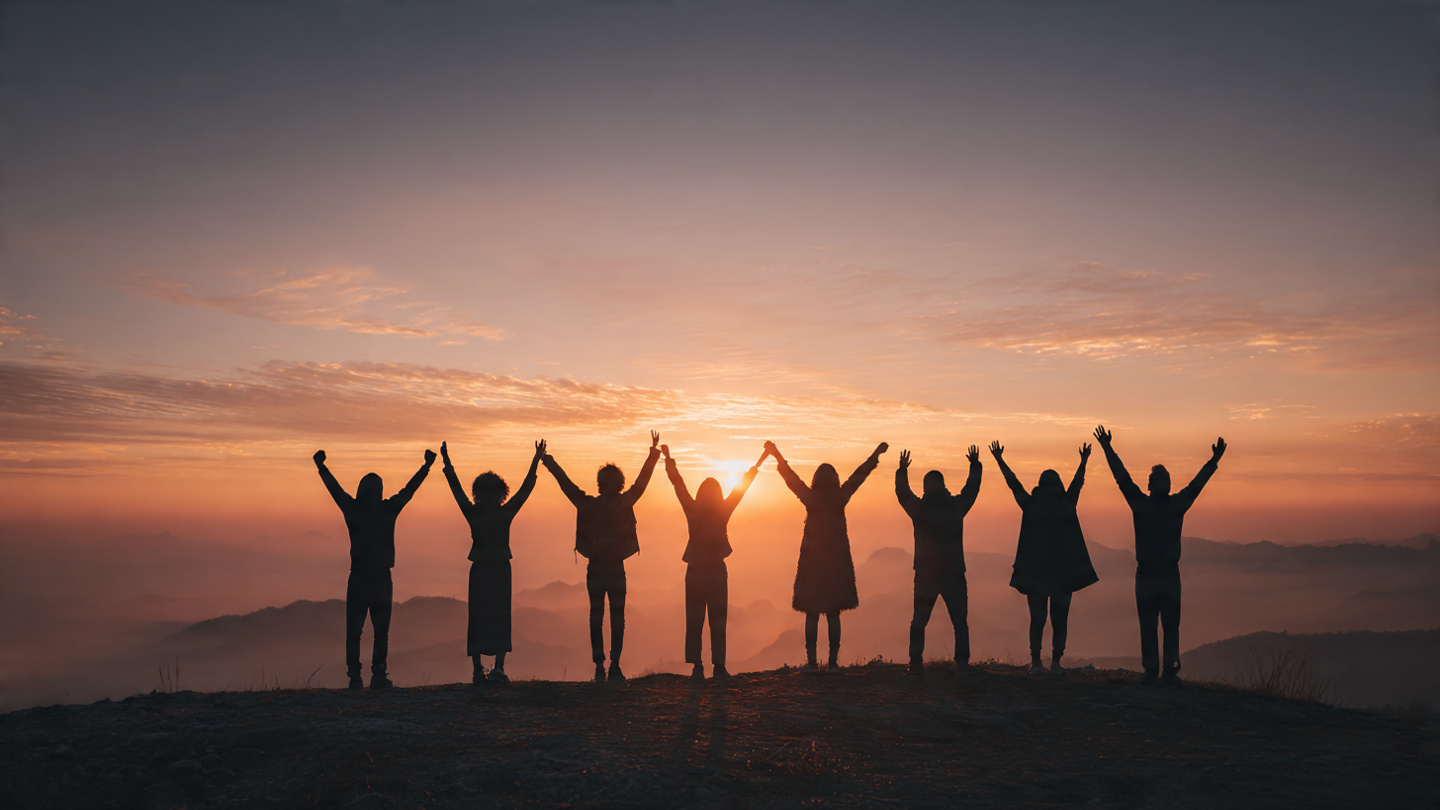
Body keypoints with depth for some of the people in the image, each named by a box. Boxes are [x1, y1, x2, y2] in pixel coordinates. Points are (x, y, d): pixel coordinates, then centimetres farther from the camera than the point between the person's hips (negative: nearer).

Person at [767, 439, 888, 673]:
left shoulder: (809, 498, -4)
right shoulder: (840, 497, -2)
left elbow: (790, 477, 7)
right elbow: (859, 475, 9)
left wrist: (776, 455, 19)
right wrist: (876, 455, 21)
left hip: (812, 561, -1)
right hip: (837, 561, 1)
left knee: (811, 614, 4)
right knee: (833, 614, 5)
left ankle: (811, 661, 1)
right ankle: (833, 661, 3)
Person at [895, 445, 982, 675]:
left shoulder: (919, 508, -6)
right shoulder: (956, 506, -3)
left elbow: (902, 492, 10)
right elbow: (972, 489, 14)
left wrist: (902, 469, 20)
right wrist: (975, 465, 27)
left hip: (925, 576, 0)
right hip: (954, 575, 0)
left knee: (919, 623, 9)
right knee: (960, 622, 9)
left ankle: (916, 663, 2)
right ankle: (962, 662, 1)